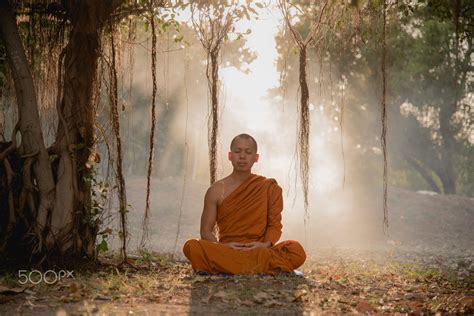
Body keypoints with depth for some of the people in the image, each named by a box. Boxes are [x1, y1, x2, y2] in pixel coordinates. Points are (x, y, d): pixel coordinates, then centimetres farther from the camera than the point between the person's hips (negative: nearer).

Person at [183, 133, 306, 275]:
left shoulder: (269, 188, 9)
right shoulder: (216, 190, 8)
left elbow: (275, 224, 8)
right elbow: (206, 230, 8)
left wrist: (266, 244, -13)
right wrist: (222, 246, -13)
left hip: (259, 251, 0)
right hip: (226, 252, 0)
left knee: (296, 250, -30)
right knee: (191, 247, -31)